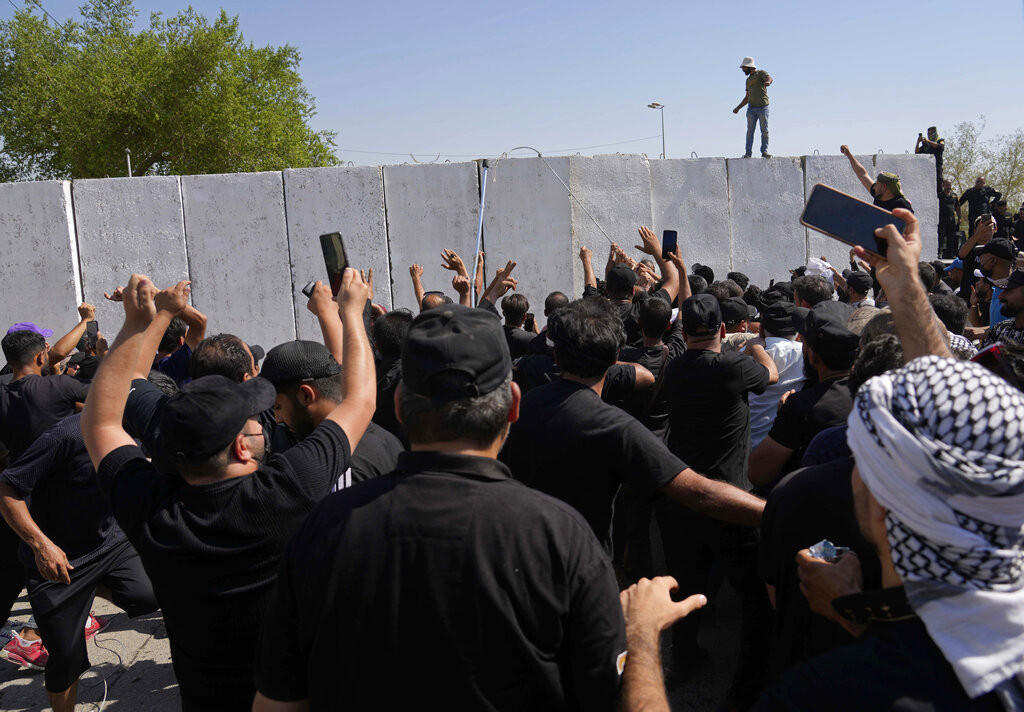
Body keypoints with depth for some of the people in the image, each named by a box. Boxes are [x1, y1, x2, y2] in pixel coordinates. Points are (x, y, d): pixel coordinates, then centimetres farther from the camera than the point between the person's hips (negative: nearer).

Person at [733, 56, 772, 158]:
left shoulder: (761, 73, 5)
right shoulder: (748, 80, 24)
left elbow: (769, 78, -18)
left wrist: (768, 82, -42)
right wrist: (738, 108, 22)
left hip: (763, 107, -5)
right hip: (751, 108, 5)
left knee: (764, 131, -5)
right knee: (750, 131, -4)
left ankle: (764, 151, -4)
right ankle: (747, 153, -8)